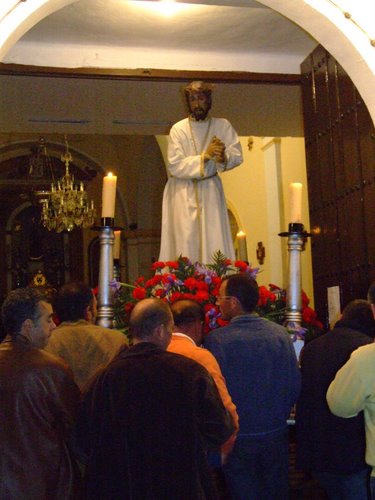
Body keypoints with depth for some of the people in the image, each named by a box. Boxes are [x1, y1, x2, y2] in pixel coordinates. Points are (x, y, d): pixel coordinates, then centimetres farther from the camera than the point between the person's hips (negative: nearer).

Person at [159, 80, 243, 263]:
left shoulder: (222, 125, 3)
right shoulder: (178, 129, -4)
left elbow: (237, 155, -4)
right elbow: (175, 166, -13)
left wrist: (223, 157, -27)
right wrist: (205, 156, -22)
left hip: (210, 190, 2)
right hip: (183, 192, -2)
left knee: (214, 241, -6)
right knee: (185, 244, -8)